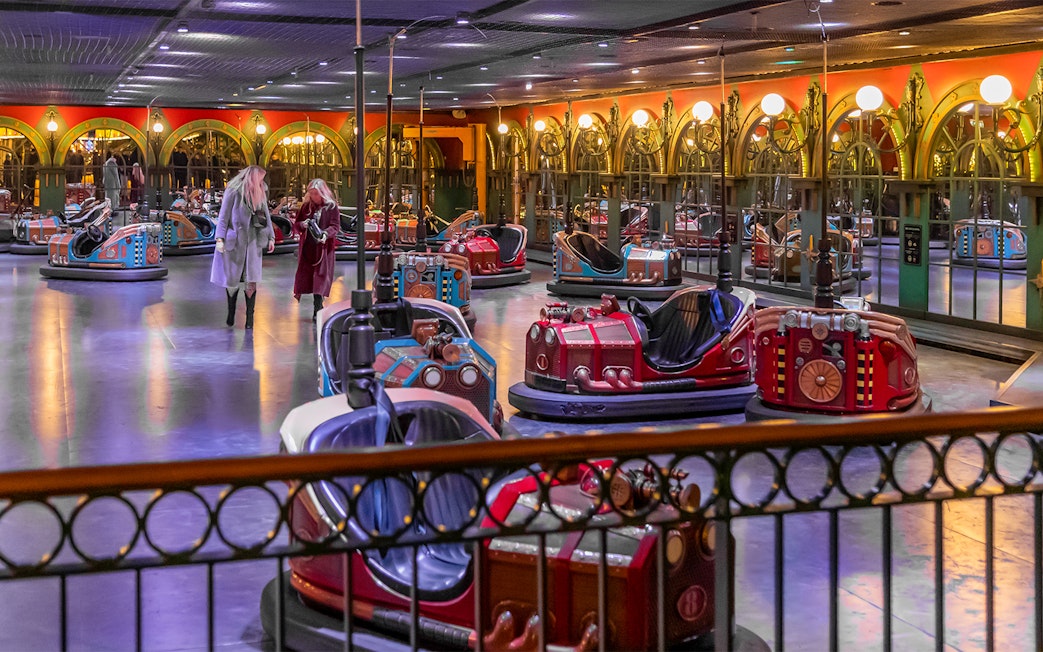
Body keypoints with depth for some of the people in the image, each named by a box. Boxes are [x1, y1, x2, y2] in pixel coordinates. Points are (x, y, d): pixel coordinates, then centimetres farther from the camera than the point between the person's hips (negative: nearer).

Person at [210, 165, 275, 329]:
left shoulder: (259, 192, 6)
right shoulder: (234, 191, -10)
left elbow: (266, 215, 13)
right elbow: (224, 216, -8)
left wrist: (271, 237, 8)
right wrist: (220, 239, -13)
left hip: (252, 241, 3)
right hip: (234, 240, -3)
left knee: (251, 280, -3)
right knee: (232, 279, 6)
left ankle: (250, 316, 3)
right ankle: (231, 314, 23)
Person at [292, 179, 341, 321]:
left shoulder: (331, 207, -1)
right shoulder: (305, 206, 10)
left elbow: (335, 226, -7)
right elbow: (296, 226, 14)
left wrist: (325, 234, -27)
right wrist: (302, 225, -10)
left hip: (323, 248, -4)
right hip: (307, 248, 4)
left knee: (320, 278, -7)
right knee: (305, 275, 4)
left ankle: (317, 311, -7)